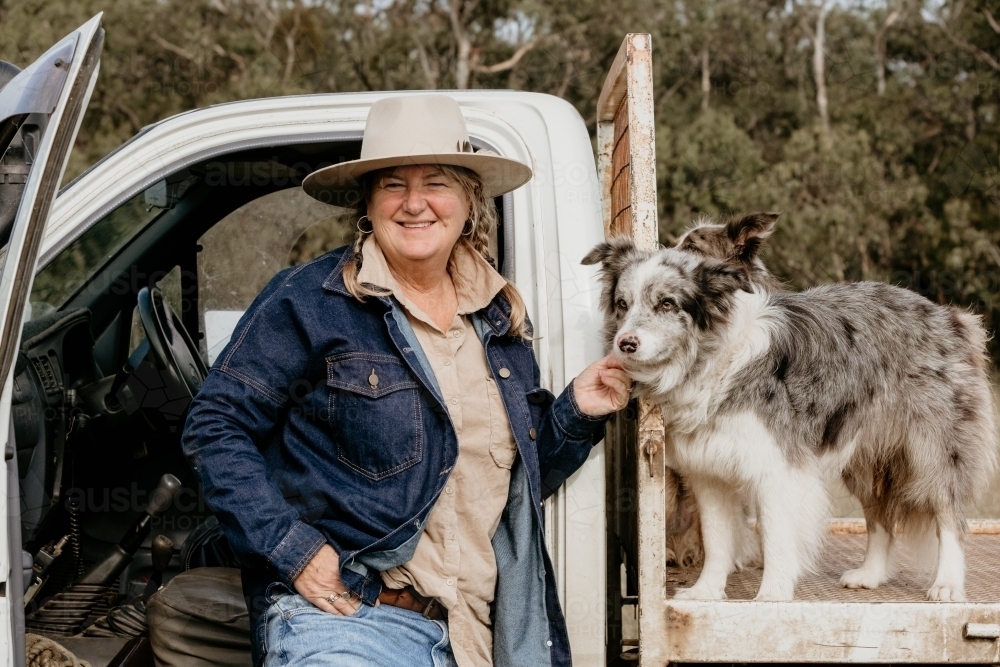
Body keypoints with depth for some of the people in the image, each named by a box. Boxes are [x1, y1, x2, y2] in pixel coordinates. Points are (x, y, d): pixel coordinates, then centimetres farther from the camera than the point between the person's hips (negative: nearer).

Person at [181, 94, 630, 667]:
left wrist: (576, 413, 3)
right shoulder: (312, 300, -5)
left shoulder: (501, 317, 12)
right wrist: (291, 548, -14)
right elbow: (215, 427, -5)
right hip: (342, 618, -5)